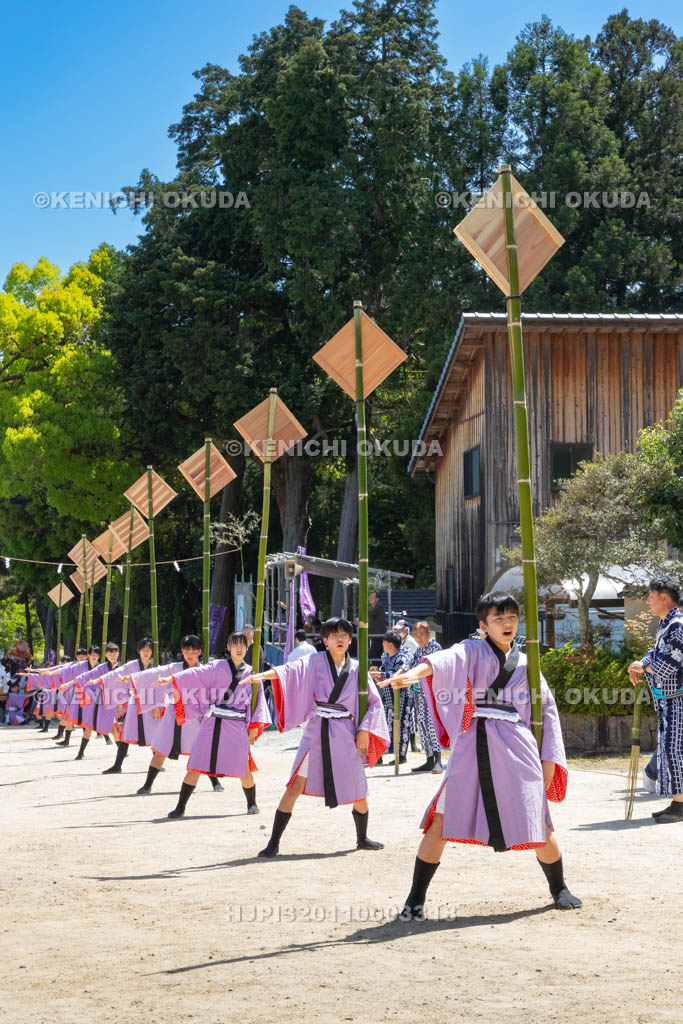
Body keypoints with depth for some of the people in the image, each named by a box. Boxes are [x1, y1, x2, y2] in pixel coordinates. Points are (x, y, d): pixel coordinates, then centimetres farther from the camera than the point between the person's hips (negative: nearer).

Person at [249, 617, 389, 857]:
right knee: (295, 787, -11)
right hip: (316, 732, -3)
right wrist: (262, 675, -36)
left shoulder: (356, 668, 7)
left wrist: (364, 730, 1)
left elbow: (374, 702, 13)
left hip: (345, 736, 3)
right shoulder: (316, 661, -1)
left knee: (358, 790, 8)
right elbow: (291, 670, -18)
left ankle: (362, 839, 32)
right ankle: (273, 843, -4)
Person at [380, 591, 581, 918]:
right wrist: (416, 672, -37)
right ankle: (415, 899, 3)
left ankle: (559, 889, 28)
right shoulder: (472, 651, 6)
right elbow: (447, 660, -16)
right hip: (471, 747, -2)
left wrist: (548, 759, 11)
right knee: (440, 823, -9)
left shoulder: (525, 664, 16)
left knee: (539, 827, 2)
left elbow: (547, 709, 20)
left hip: (516, 749, 2)